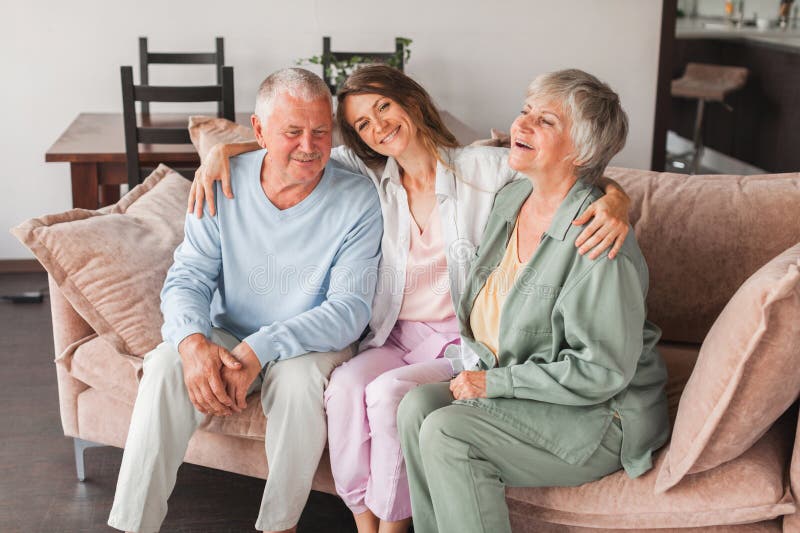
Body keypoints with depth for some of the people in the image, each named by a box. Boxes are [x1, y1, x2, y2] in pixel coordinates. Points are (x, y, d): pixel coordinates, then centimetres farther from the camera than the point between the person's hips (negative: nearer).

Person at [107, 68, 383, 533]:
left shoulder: (357, 199, -14)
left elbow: (350, 308, -19)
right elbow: (187, 278, -6)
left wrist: (260, 348, -31)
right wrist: (194, 342, -30)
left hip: (314, 343, -2)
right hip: (227, 339, 3)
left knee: (300, 377, -35)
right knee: (166, 366, -26)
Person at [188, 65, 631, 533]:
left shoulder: (483, 168, -4)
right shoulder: (369, 174, 8)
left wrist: (613, 202, -26)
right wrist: (224, 150, 1)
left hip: (464, 344, -3)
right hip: (396, 337, 4)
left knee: (388, 392, -29)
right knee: (346, 384, -27)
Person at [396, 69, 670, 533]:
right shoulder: (511, 199, 4)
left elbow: (602, 372, -23)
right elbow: (486, 312, 20)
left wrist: (495, 382, -18)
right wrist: (481, 369, 5)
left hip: (600, 415, -8)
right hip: (514, 385, 8)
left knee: (447, 432, -23)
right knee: (418, 404, -13)